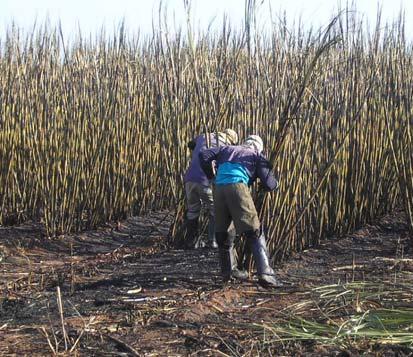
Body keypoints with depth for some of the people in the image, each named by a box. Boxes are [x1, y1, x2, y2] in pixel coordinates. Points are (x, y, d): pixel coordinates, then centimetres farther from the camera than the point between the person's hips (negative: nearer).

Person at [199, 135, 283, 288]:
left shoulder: (226, 149, 33)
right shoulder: (256, 156, 23)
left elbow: (203, 155, 19)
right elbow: (269, 185, 12)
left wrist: (210, 175, 32)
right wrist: (275, 182, 35)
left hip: (219, 189, 4)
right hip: (238, 187, -3)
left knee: (221, 233, 19)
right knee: (254, 233, -3)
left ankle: (226, 272, 25)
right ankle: (265, 274, -15)